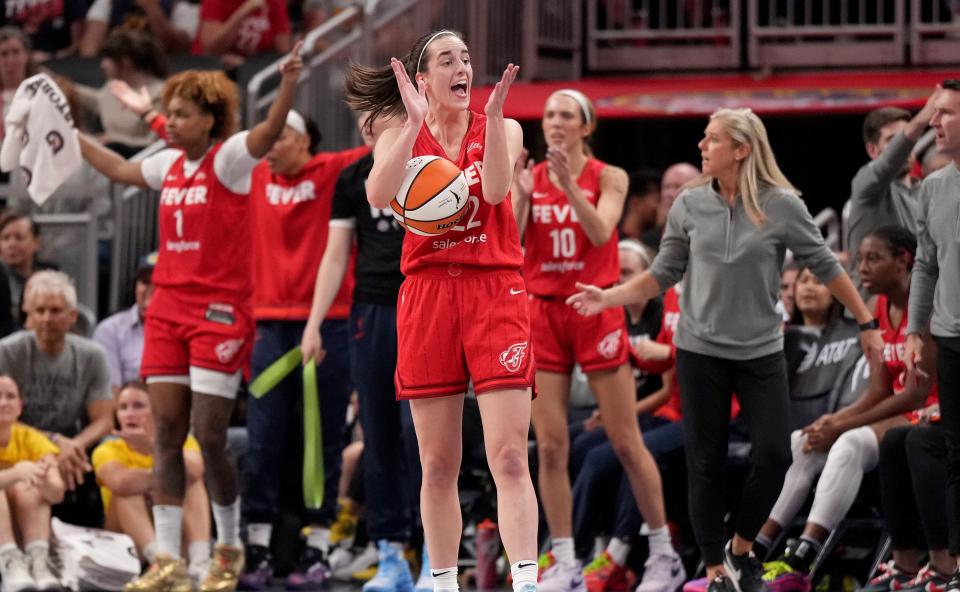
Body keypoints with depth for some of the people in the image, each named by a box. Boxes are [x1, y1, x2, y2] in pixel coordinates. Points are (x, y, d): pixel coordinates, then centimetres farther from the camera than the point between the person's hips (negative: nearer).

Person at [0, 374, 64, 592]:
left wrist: (45, 482, -43)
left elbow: (57, 494, -20)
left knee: (27, 487, -25)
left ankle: (39, 561, -37)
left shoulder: (31, 439, -5)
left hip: (24, 528, 2)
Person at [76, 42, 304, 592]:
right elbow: (120, 169, 31)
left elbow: (269, 133, -27)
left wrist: (288, 86, -45)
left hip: (220, 312, -7)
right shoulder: (169, 164, 12)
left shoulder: (229, 158, -7)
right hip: (168, 309, 7)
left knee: (210, 435, -7)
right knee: (167, 433, 2)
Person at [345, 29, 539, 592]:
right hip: (428, 293, 2)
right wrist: (416, 123, -18)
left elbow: (496, 189, -12)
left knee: (510, 458, -13)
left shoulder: (503, 129, 7)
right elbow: (379, 195, -13)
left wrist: (493, 116, -19)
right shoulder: (400, 137, 9)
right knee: (438, 465, 6)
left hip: (495, 294, -2)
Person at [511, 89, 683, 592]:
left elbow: (601, 233, -18)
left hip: (596, 310, -3)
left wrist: (569, 184, -28)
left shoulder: (608, 178, -1)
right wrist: (520, 193, -18)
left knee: (626, 442, 0)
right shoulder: (529, 178, 6)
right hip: (543, 312, 3)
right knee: (550, 447, -1)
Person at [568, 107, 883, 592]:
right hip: (700, 351, 1)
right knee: (705, 465, 1)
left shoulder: (782, 206, -7)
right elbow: (663, 274, 6)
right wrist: (607, 297, -6)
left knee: (773, 456, -10)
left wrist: (867, 324, 3)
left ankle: (741, 548, 14)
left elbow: (826, 268, 1)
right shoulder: (689, 205, -1)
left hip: (761, 352, -1)